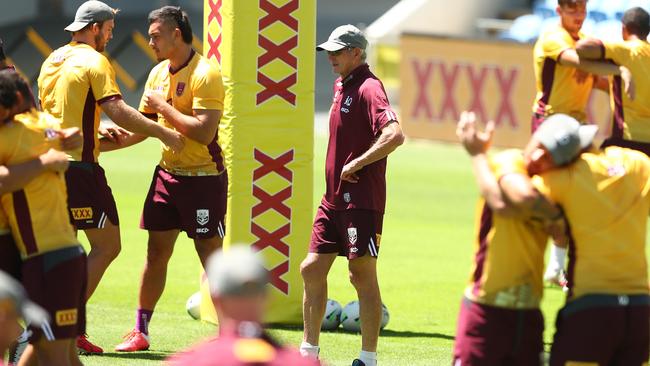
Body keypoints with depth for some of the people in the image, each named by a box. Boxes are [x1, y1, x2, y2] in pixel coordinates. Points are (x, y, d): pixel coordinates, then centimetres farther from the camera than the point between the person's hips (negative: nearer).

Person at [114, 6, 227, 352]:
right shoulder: (158, 73, 9)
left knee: (210, 256, -4)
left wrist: (164, 106, -18)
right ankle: (140, 332, 16)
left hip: (204, 177, -7)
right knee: (156, 252, 9)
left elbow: (204, 131, -26)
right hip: (168, 173, 7)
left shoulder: (204, 74, -16)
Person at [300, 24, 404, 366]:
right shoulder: (340, 86, 14)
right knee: (312, 269, 9)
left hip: (361, 200, -10)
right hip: (334, 198, 10)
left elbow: (395, 135, -29)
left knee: (363, 275, -5)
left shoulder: (369, 89, -15)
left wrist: (356, 164, -21)